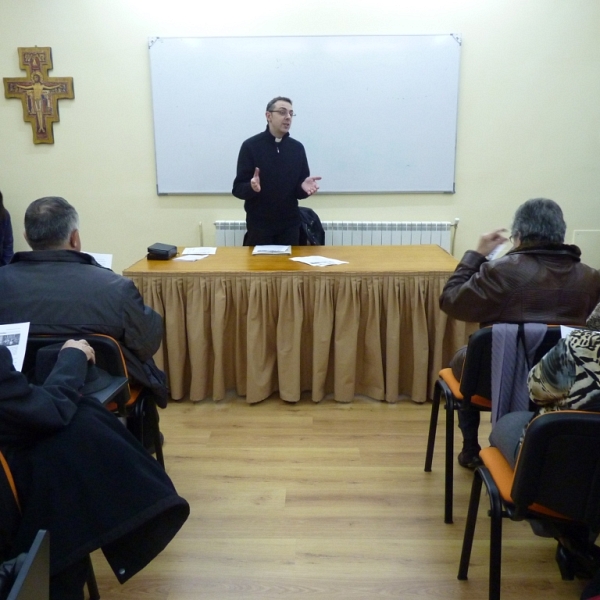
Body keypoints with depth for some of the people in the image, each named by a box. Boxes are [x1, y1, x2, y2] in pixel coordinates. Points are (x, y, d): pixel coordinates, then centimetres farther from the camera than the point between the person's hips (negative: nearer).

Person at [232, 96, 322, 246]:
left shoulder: (297, 148, 7)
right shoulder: (250, 146, -4)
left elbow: (300, 191, 7)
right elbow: (238, 189, -6)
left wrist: (304, 187, -15)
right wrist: (251, 187, -28)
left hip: (290, 224, 3)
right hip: (259, 225, -3)